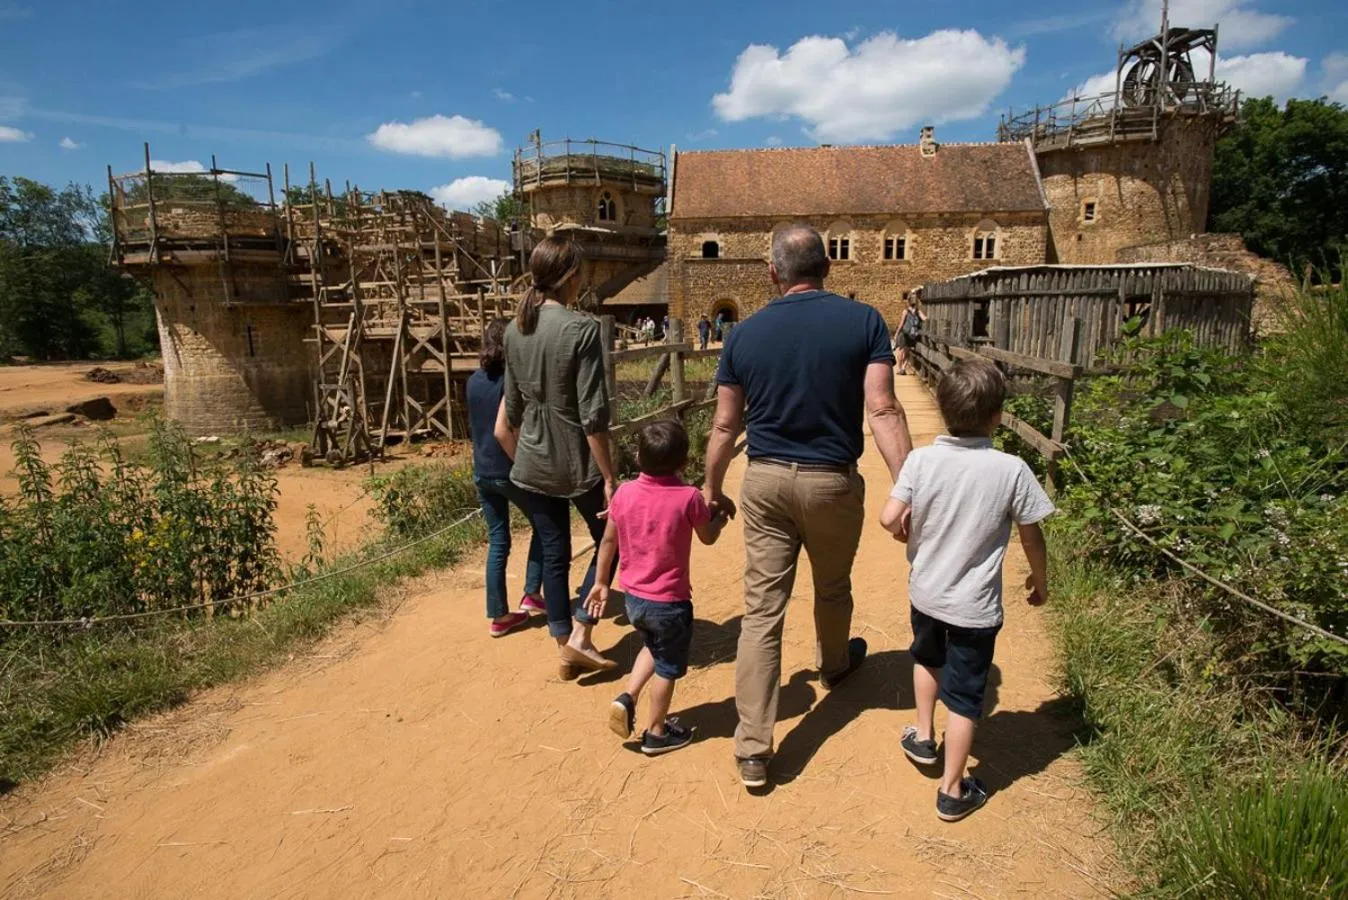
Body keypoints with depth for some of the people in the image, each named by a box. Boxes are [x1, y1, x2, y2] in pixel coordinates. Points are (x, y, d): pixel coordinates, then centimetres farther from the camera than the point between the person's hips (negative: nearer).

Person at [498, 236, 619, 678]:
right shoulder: (581, 328, -17)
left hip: (533, 464, 6)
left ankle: (565, 648, 25)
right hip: (577, 463, -6)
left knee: (553, 555, 14)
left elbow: (513, 407, 12)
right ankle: (579, 636, 12)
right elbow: (593, 416, -20)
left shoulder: (515, 329, 3)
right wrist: (609, 477, -14)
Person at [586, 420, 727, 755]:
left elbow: (608, 542, 2)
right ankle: (657, 733, 29)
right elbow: (708, 537, -1)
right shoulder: (689, 497, -17)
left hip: (633, 597, 4)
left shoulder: (625, 493, -7)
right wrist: (721, 519, 20)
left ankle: (627, 699, 17)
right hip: (669, 602, -4)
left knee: (653, 647, 30)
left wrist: (601, 582, 14)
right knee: (667, 667, 15)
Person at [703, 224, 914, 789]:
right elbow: (882, 410, -16)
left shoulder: (745, 333, -1)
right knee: (833, 588, 25)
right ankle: (834, 664, 54)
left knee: (761, 609, 3)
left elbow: (725, 425, 2)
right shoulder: (863, 322, -6)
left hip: (764, 480, 1)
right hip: (832, 482, 0)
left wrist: (712, 489, 14)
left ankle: (753, 749, 5)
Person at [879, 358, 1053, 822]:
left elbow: (889, 518, -18)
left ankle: (924, 736, 43)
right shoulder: (1011, 470, -17)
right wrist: (1040, 580, 12)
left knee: (927, 657, 32)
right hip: (975, 607, -2)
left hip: (924, 592, 2)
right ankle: (952, 791, 25)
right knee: (964, 696, 12)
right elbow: (1031, 537, -7)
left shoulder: (921, 459, -15)